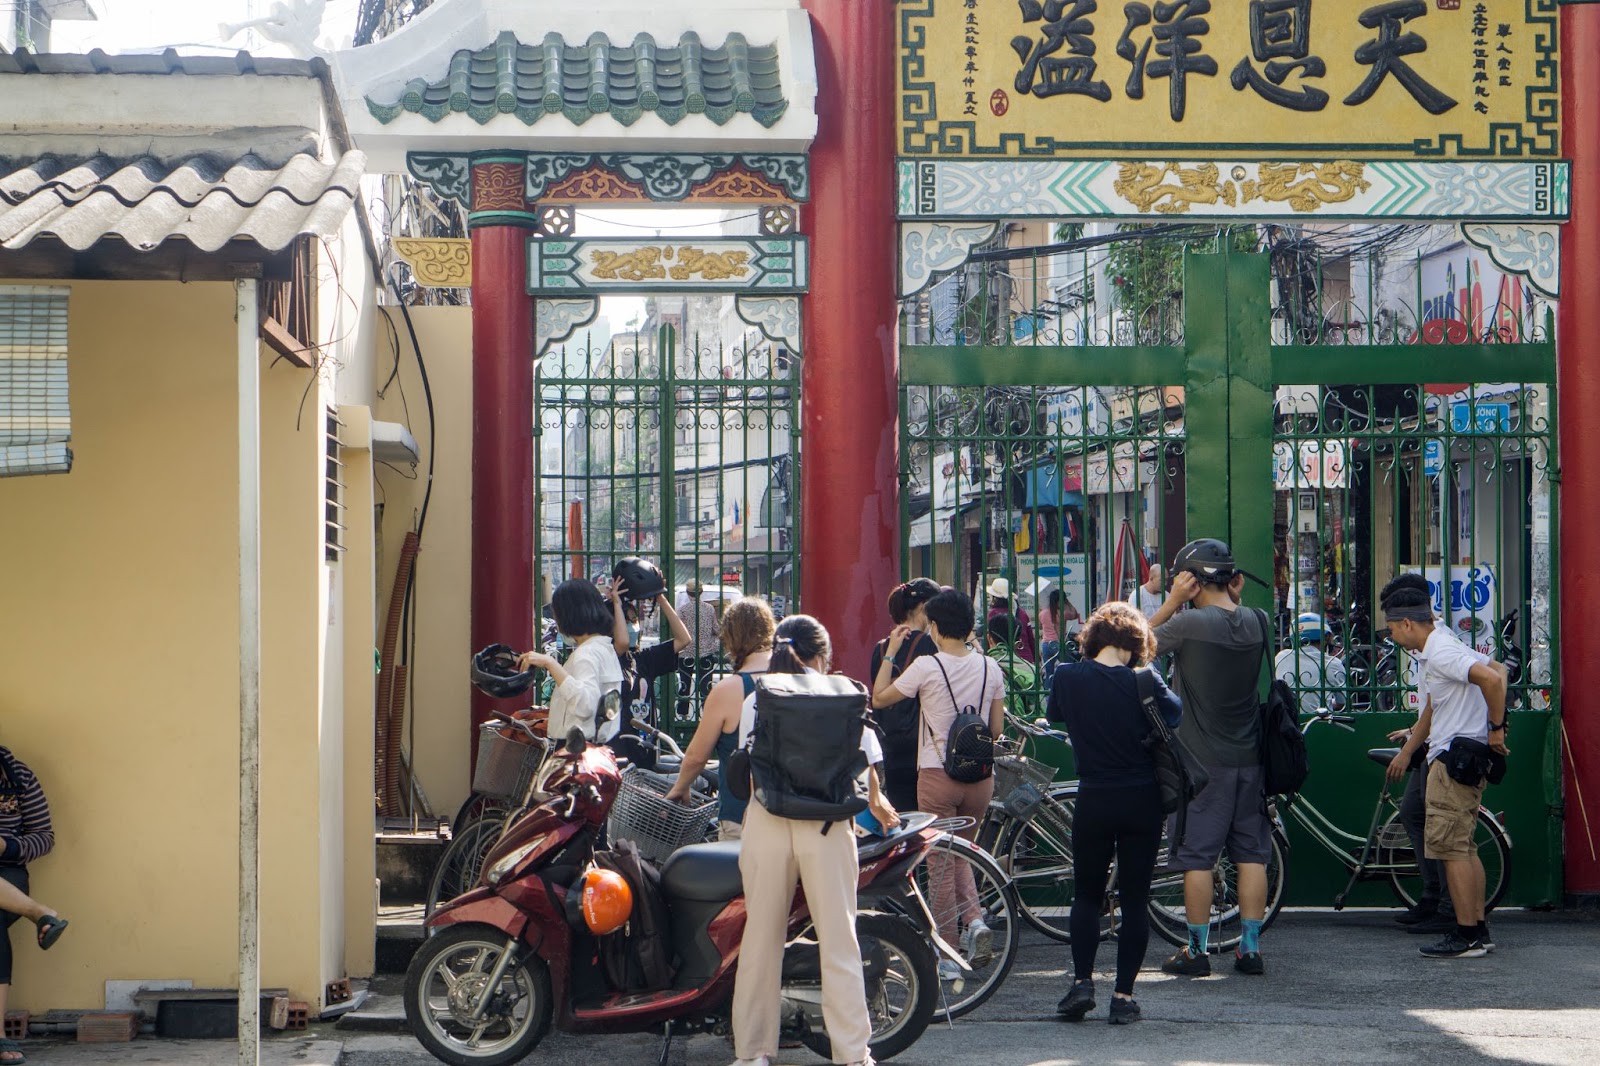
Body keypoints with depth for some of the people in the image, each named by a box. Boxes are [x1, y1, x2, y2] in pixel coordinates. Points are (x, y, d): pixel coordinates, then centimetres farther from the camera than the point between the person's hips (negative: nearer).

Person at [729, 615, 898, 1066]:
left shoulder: (753, 702, 6)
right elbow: (866, 760, 9)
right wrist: (875, 801, 29)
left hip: (766, 824, 1)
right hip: (825, 825, -1)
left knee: (761, 939, 9)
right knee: (838, 940, 3)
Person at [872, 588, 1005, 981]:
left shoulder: (927, 666, -11)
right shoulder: (989, 667, 2)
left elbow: (879, 698, 1)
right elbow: (997, 728, 7)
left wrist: (890, 652, 9)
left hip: (937, 775, -4)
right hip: (980, 777, 4)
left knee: (939, 866, 4)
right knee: (960, 854, 24)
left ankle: (947, 959, 6)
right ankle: (975, 918, -1)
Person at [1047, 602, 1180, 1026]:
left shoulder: (1068, 678, -6)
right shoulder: (1142, 681, -11)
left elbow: (1053, 715, 12)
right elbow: (1175, 715, 3)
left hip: (1094, 801, 1)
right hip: (1142, 801, -1)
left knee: (1087, 894, 16)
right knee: (1135, 899, 6)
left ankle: (1082, 981, 2)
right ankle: (1123, 995, 4)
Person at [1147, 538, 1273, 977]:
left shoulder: (1189, 624, -16)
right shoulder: (1259, 623, 1)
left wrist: (1172, 601, -3)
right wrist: (1234, 596, 12)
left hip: (1201, 760, -5)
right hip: (1249, 757, 5)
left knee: (1197, 857, 2)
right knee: (1251, 855, 9)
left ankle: (1197, 950, 6)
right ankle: (1250, 948, 11)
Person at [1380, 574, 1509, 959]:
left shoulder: (1441, 654, -17)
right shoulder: (1436, 650, 17)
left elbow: (1492, 679, -31)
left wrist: (1496, 728, -21)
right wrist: (1406, 752, 33)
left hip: (1455, 758, -11)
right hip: (1454, 757, 11)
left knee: (1449, 845, -9)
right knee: (1463, 847, 14)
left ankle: (1466, 937, -8)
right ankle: (1479, 932, 17)